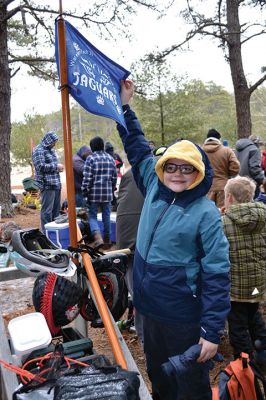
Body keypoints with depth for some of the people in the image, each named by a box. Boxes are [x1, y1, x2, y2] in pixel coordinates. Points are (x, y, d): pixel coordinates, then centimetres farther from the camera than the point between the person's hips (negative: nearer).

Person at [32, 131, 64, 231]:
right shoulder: (38, 150, -8)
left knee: (56, 209, 13)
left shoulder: (51, 150, 19)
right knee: (47, 210, -5)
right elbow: (41, 166, -18)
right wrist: (56, 166, -13)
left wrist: (58, 167, 12)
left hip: (56, 184, 9)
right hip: (47, 185, -9)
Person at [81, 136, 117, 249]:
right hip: (107, 193, 4)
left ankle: (98, 238, -13)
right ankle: (107, 240, 19)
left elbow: (87, 178, -11)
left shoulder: (91, 158, -8)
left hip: (94, 193, -4)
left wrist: (85, 192, -4)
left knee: (92, 215, 6)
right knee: (106, 216, 13)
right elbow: (114, 177, 12)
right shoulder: (110, 158, 8)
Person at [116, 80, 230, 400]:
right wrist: (125, 106, 13)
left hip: (184, 318, -6)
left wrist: (212, 331, -18)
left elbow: (216, 275, -16)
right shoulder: (154, 189, 0)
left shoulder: (206, 213, -16)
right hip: (149, 308, 6)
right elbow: (138, 149, 12)